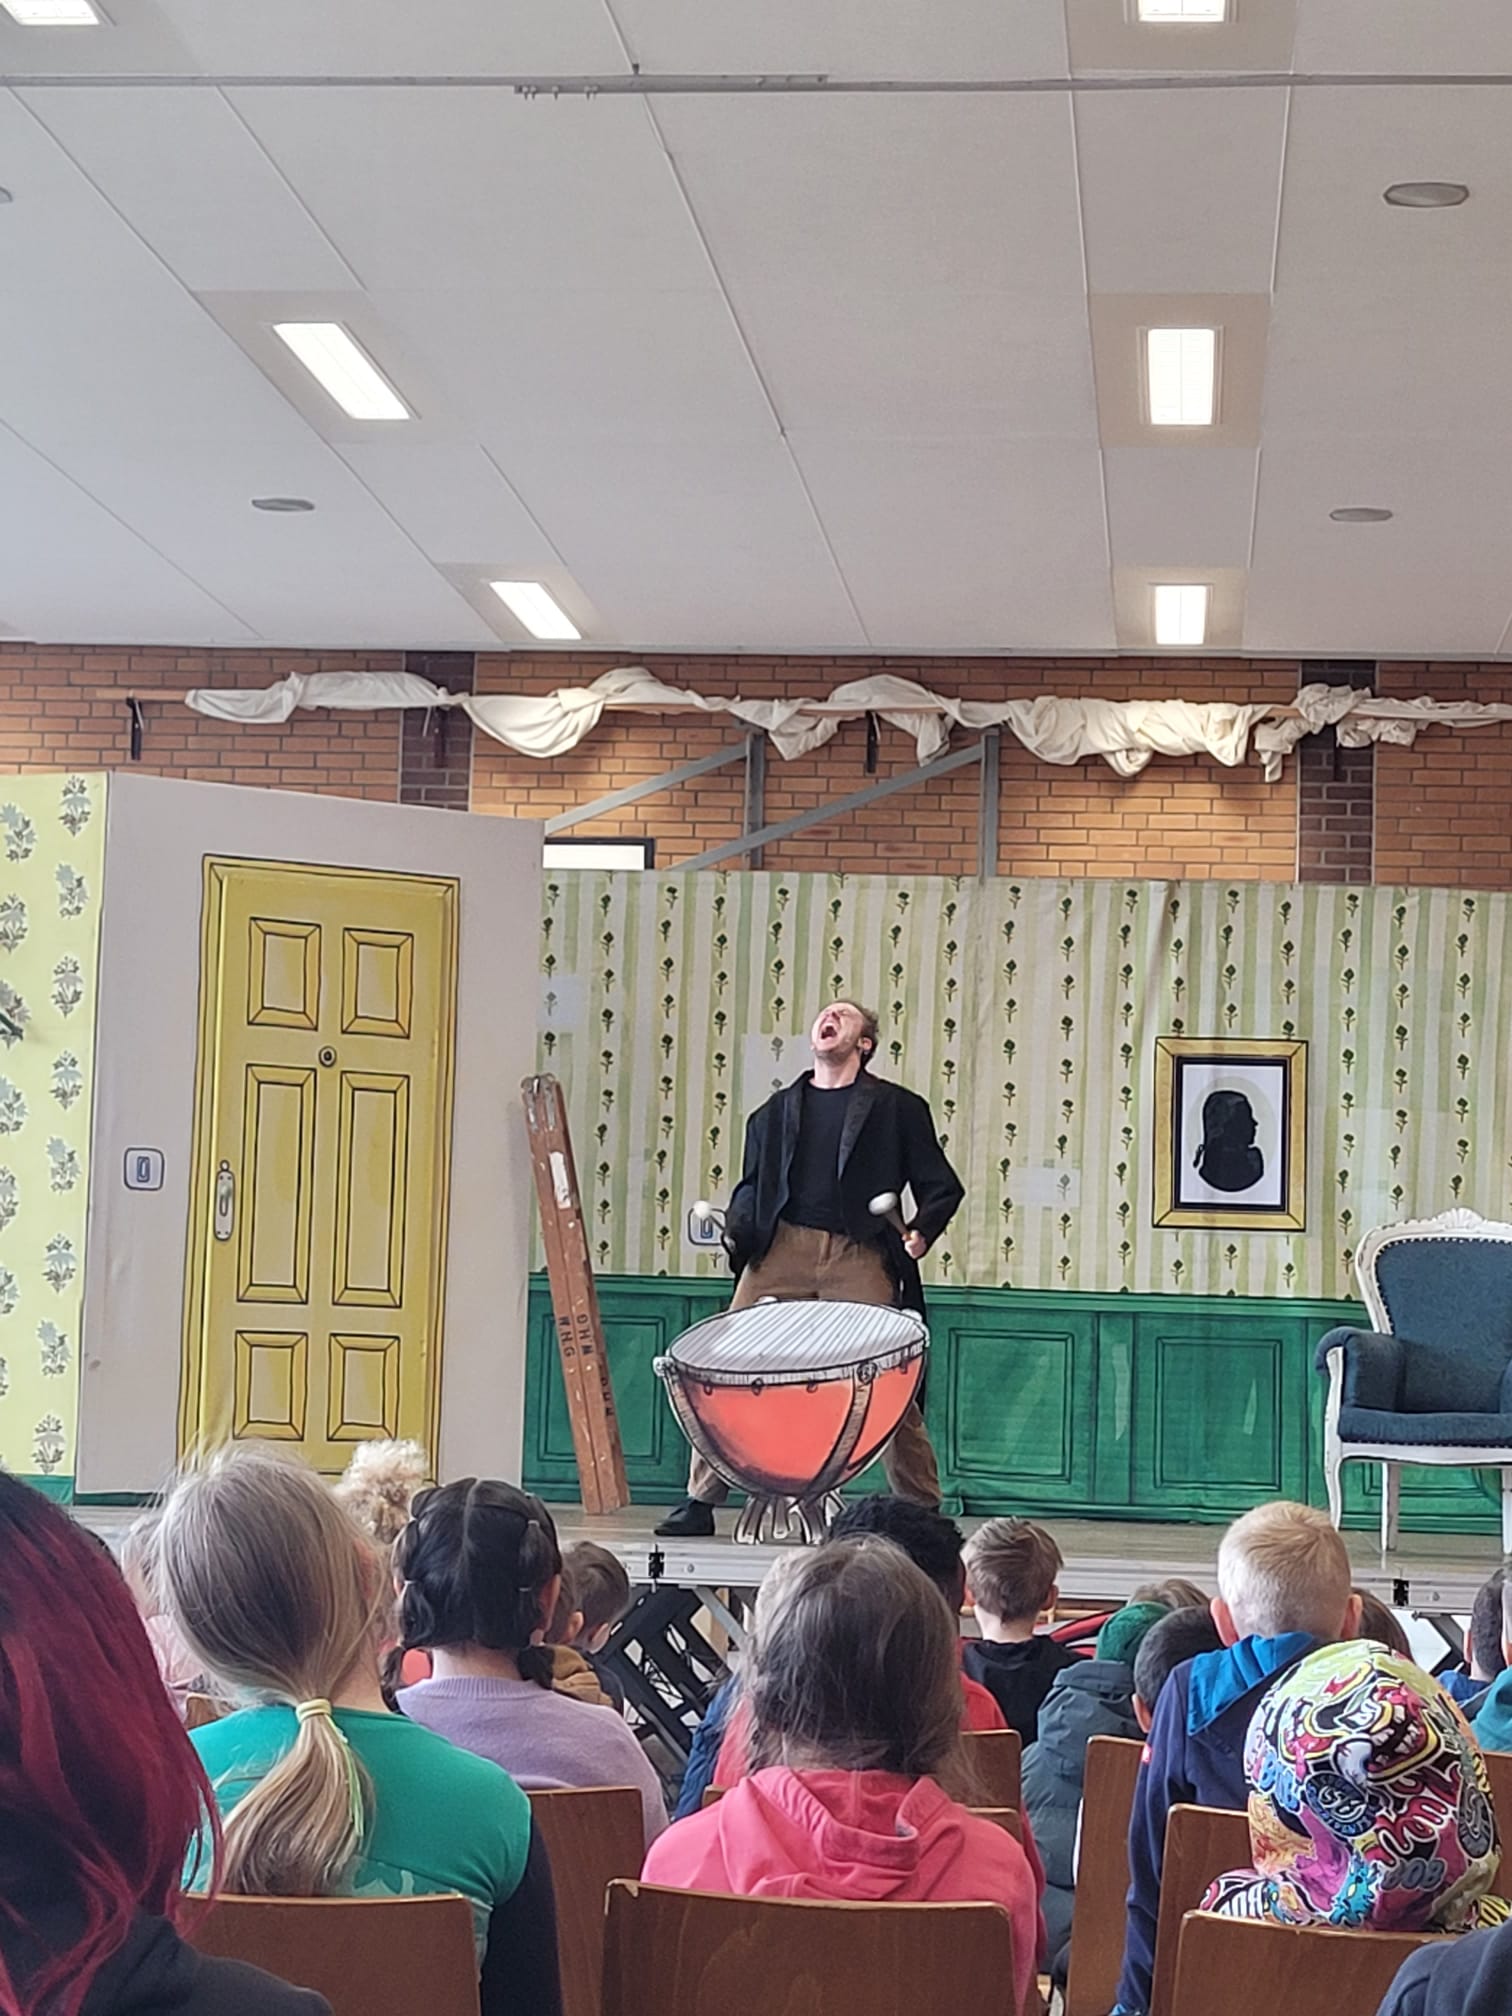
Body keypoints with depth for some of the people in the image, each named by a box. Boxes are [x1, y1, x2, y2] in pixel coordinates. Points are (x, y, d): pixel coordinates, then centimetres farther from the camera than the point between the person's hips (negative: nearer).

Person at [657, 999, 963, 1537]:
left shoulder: (898, 1108, 11)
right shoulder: (776, 1111, 20)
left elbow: (942, 1188, 9)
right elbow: (752, 1186, 20)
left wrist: (921, 1231, -9)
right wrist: (735, 1228, 1)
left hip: (859, 1260, -2)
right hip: (780, 1250, 2)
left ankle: (923, 1511, 7)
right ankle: (700, 1502, 4)